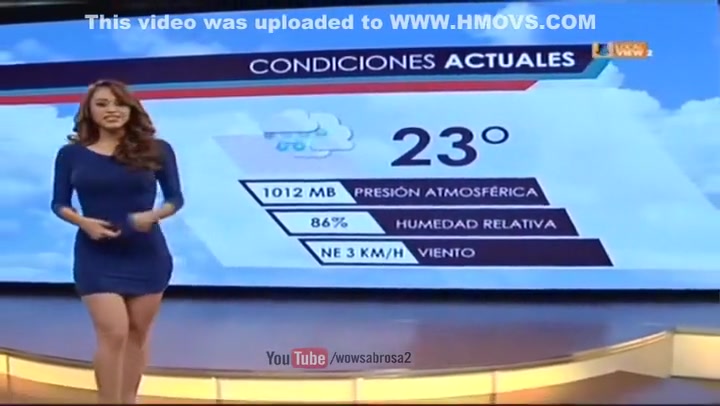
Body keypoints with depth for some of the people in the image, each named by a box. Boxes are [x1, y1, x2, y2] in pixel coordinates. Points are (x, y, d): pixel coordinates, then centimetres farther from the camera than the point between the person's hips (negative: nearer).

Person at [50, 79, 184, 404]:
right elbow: (59, 203, 5)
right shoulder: (71, 154, 1)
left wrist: (154, 215, -18)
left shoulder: (156, 149, -2)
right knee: (113, 334, -8)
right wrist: (83, 222, -15)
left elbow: (176, 198, 2)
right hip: (96, 255, -1)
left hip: (147, 253, 1)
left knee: (137, 333, 11)